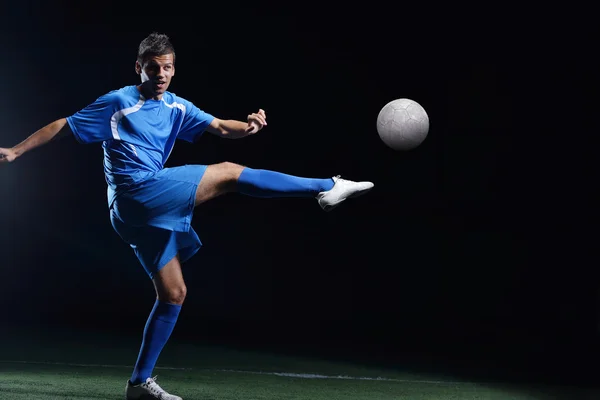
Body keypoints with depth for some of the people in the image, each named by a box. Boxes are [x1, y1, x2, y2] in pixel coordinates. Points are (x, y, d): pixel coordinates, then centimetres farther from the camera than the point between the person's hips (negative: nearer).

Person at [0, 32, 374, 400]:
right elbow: (62, 127, 2)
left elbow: (221, 127, 6)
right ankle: (328, 187, -12)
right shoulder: (118, 103, -1)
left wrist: (249, 126, -16)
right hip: (139, 192, -8)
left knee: (174, 294, 8)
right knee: (230, 173, -11)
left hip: (143, 213, 8)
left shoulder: (177, 107, 16)